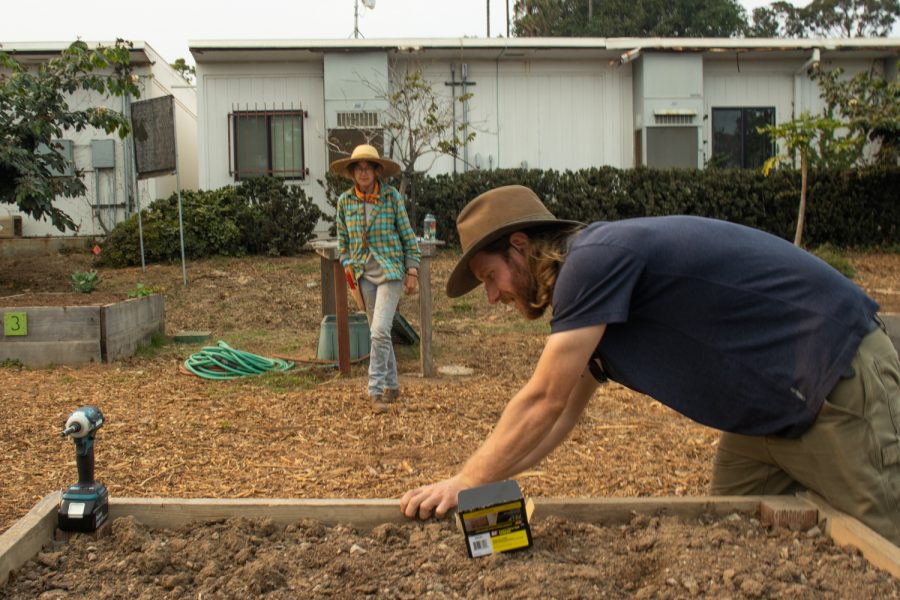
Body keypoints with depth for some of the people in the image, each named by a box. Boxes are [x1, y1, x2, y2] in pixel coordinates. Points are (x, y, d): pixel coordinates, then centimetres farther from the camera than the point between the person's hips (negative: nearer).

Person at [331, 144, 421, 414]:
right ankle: (392, 386, 25)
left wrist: (412, 270, -3)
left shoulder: (392, 196, -4)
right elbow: (342, 237, 16)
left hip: (390, 270, -4)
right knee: (378, 332, 12)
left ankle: (376, 391, -9)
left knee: (380, 330, -15)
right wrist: (347, 262, 4)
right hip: (364, 272, 4)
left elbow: (407, 235, 0)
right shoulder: (345, 201, 4)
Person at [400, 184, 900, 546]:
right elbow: (560, 416, 11)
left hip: (839, 385, -9)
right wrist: (477, 481, 6)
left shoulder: (593, 258, -23)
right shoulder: (592, 301, 8)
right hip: (769, 410, 9)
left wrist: (466, 484, -12)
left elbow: (543, 404, -21)